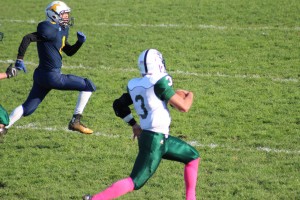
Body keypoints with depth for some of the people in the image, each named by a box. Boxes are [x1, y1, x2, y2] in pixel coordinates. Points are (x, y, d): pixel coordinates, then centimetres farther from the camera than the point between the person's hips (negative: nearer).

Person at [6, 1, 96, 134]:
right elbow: (27, 38, -22)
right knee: (88, 86, 1)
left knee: (27, 108, 14)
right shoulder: (51, 30, -16)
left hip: (41, 75, 10)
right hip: (52, 76, -10)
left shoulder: (61, 30, 14)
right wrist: (20, 59, -23)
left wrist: (80, 42, 6)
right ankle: (75, 121, 5)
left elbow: (69, 52, 23)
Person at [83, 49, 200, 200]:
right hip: (155, 140, -9)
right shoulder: (160, 82, -17)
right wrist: (190, 95, 6)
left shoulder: (134, 85, 6)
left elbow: (118, 105, 19)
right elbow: (183, 107, -15)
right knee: (135, 182, -10)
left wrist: (134, 125, 26)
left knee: (193, 157, 21)